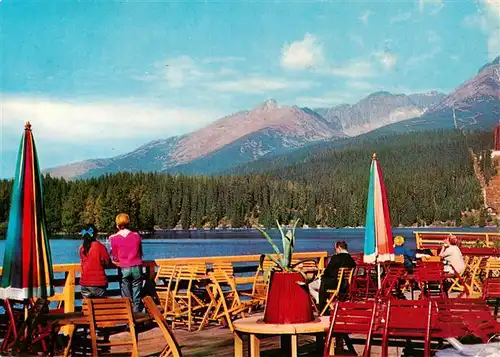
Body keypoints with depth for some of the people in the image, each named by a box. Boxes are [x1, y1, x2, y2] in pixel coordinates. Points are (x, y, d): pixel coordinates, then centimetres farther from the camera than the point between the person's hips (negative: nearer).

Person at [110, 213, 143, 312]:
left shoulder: (114, 238, -1)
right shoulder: (136, 236, 4)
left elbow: (115, 258, 6)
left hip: (124, 269, -1)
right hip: (137, 267, 1)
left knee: (126, 297, 5)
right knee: (137, 297, 5)